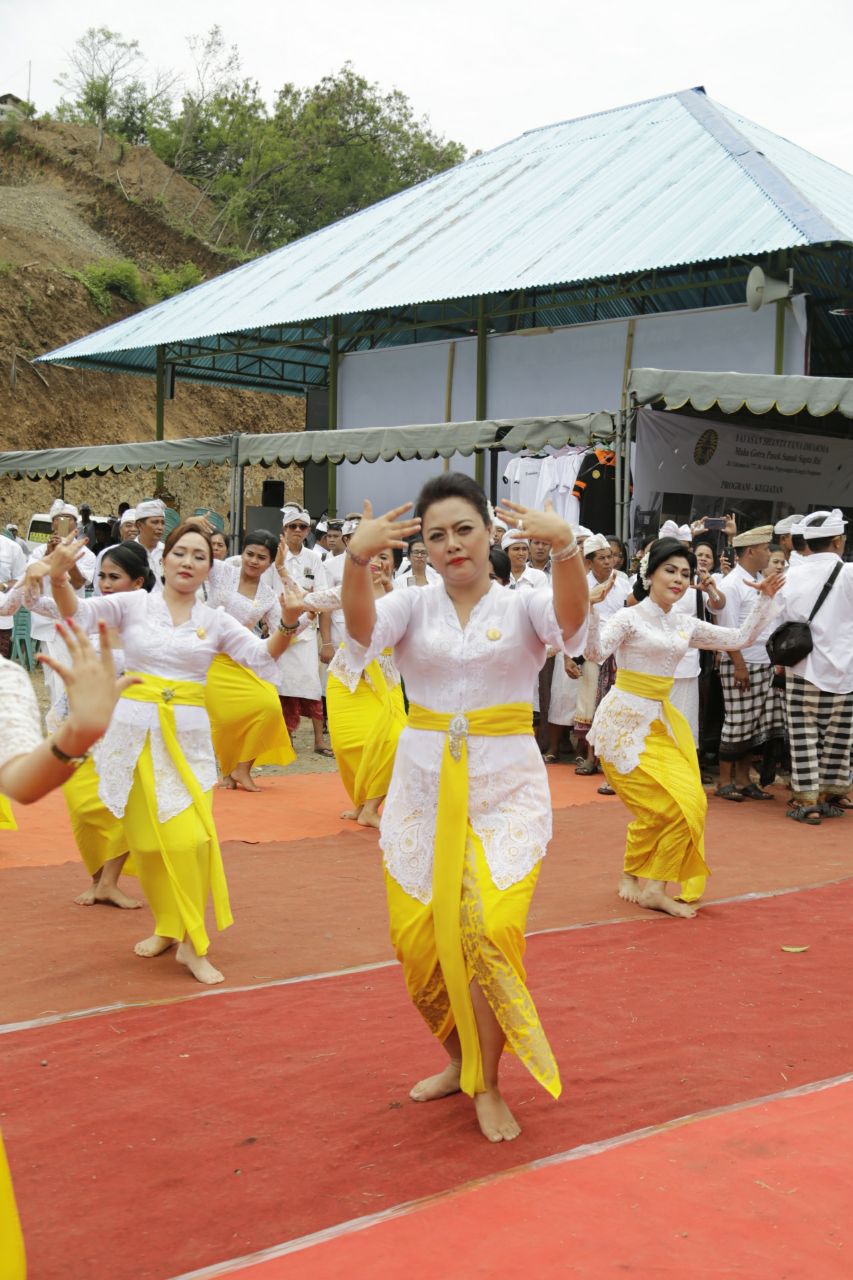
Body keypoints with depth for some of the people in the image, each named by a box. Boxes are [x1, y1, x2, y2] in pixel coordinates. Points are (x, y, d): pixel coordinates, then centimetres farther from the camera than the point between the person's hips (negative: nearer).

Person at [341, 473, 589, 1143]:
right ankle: (460, 1060, 30)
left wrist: (565, 546, -42)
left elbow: (570, 615, -22)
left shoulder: (522, 604, 1)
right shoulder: (413, 605, 4)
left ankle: (487, 1084, 7)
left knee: (489, 930, -14)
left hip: (504, 785, -2)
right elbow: (363, 625, -18)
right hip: (424, 781, 3)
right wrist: (357, 559, -38)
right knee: (418, 937, 5)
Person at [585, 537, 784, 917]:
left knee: (689, 804, -3)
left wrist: (764, 599, 7)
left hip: (659, 721, 7)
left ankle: (642, 882, 9)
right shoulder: (629, 618, -9)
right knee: (668, 805, -12)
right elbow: (595, 652, -25)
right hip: (625, 722, -7)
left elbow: (741, 638, 16)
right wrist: (590, 608, -38)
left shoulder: (685, 624, 10)